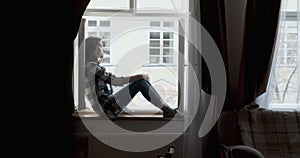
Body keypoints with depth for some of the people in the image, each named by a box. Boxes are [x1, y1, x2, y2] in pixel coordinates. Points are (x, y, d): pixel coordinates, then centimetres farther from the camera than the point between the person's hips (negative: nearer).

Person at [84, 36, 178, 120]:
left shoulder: (95, 67, 22)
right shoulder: (91, 66, -10)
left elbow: (113, 79, 17)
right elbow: (115, 81, -17)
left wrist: (140, 76, 8)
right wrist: (139, 76, -11)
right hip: (107, 107, -9)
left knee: (143, 81, -1)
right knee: (140, 83, -15)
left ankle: (167, 110, -4)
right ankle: (167, 110, -9)